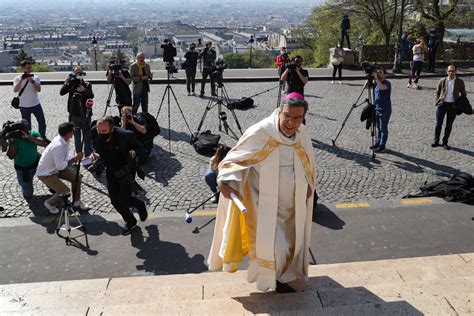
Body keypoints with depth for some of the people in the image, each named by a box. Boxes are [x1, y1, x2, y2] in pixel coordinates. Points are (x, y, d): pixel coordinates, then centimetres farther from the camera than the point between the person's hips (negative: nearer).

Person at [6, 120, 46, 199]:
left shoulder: (34, 133, -13)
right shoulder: (15, 138, -20)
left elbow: (43, 143, -31)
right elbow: (11, 156, -26)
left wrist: (28, 137, -38)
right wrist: (11, 142, -35)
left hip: (36, 162, 3)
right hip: (22, 168, -3)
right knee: (27, 195, 1)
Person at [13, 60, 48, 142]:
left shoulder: (35, 77, -2)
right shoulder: (17, 78, -4)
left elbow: (38, 90, -13)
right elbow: (15, 90, -18)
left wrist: (32, 81, -25)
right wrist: (21, 80, -24)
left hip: (36, 105, 2)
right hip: (24, 106, -2)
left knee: (42, 122, 8)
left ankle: (43, 137, 26)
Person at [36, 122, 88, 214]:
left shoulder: (64, 140, -7)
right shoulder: (58, 146, -35)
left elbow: (65, 156, 7)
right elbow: (60, 166, -34)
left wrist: (75, 158, -13)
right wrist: (75, 158, -28)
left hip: (55, 168, 9)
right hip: (45, 174, -9)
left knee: (76, 178, 5)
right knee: (65, 192, -14)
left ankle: (76, 202, 22)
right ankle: (49, 203, 15)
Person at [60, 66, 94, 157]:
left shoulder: (87, 85, 1)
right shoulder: (71, 85, 4)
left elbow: (91, 95, -14)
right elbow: (61, 93, -7)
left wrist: (84, 90, -31)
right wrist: (66, 84, -22)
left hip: (85, 115, -1)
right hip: (74, 115, 1)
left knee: (87, 136, 2)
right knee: (77, 136, 10)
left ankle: (88, 155, 9)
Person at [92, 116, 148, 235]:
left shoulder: (126, 135, -26)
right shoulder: (97, 138, -13)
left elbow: (140, 149, -13)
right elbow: (100, 154, 5)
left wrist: (135, 153, -36)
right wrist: (96, 156, -19)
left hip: (126, 171, -5)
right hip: (111, 173, 5)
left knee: (123, 201, -5)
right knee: (115, 201, 8)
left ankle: (139, 204, 30)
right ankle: (130, 222, 34)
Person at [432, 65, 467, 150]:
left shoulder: (460, 82, 0)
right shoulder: (442, 81, 0)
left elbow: (463, 94, 9)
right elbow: (437, 92, 13)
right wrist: (438, 101, 4)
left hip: (453, 106, 0)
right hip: (442, 104, 0)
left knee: (449, 125, 7)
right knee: (438, 124, 4)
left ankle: (445, 142, 17)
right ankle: (436, 141, 15)